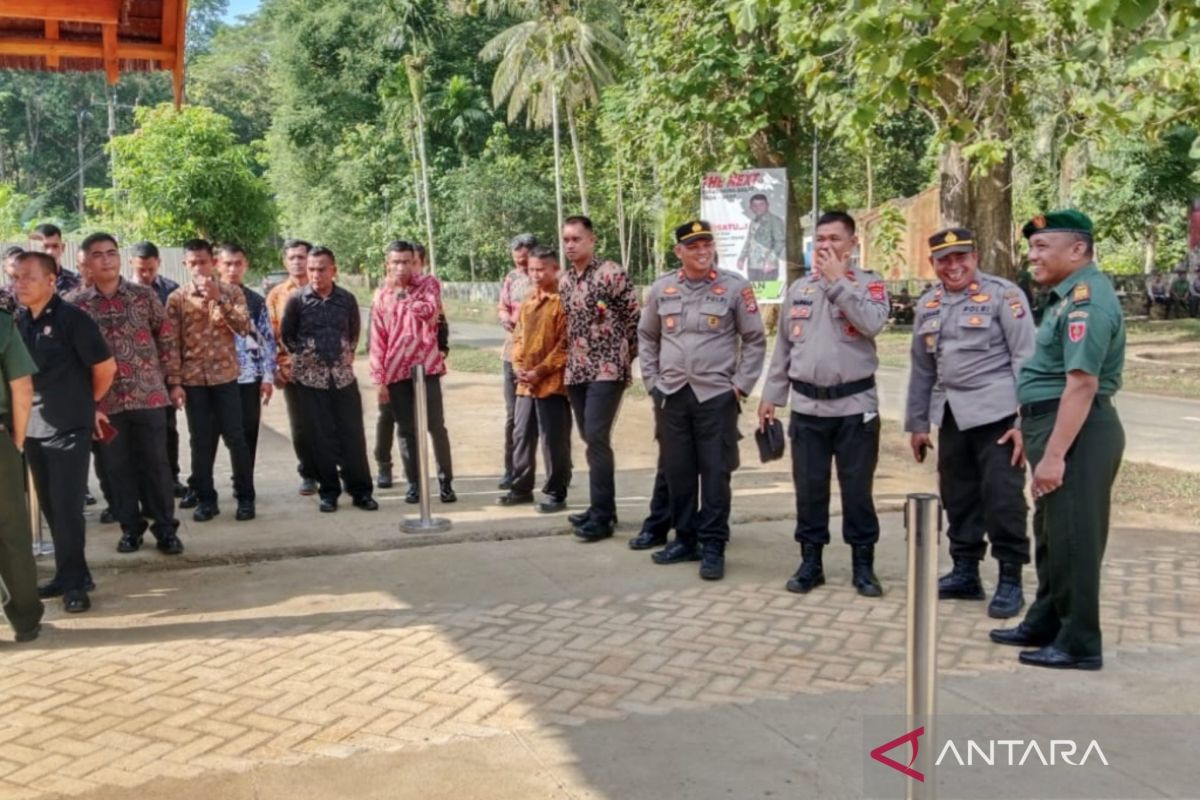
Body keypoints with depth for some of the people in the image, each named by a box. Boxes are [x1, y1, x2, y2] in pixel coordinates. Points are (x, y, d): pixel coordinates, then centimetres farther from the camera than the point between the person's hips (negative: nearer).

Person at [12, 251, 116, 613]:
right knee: (50, 507, 12)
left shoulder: (72, 318, -12)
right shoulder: (18, 321, 6)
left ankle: (73, 582, 8)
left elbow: (106, 367, -8)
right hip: (33, 428, 6)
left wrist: (87, 402, 5)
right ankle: (69, 575, 23)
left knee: (67, 508, -2)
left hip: (69, 428, -6)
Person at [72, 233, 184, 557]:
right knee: (118, 467, 7)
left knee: (156, 463, 2)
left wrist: (157, 372, 5)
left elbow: (167, 337, 7)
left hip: (148, 394, -1)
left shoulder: (144, 295, 1)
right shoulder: (78, 305, 1)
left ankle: (166, 528, 12)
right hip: (106, 399, 1)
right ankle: (131, 528, 19)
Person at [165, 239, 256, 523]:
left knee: (235, 437, 1)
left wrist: (219, 298, -19)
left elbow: (244, 328, -11)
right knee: (200, 441, 6)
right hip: (192, 379, 1)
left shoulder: (231, 292, 2)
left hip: (225, 376, -1)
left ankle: (245, 497, 10)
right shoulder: (176, 298, 2)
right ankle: (205, 499, 14)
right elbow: (172, 343, 0)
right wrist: (174, 382, -5)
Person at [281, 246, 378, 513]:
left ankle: (360, 490, 9)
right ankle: (328, 492, 13)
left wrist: (347, 355, 9)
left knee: (353, 434, 1)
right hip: (311, 378, -1)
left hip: (344, 376, 2)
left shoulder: (347, 299, 2)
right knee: (321, 437, 3)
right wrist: (304, 356, 5)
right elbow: (286, 335, 6)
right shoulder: (297, 299, -4)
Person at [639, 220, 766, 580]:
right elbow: (646, 337, 16)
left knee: (715, 472, -1)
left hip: (716, 395, -3)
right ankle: (685, 539, 23)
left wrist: (741, 385, -5)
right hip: (673, 395, 3)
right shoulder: (661, 289, 6)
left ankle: (713, 546, 7)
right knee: (677, 471, 10)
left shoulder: (735, 287, -3)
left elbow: (755, 339, 1)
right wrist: (652, 381, 8)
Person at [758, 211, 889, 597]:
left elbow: (872, 324, -21)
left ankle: (863, 565, 16)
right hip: (807, 406, 3)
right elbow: (783, 346, 14)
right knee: (809, 488, 8)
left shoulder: (869, 283, 0)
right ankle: (810, 562, 18)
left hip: (855, 406, -3)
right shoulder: (798, 289, 11)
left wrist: (837, 280, -16)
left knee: (857, 488, 4)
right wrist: (771, 395, 12)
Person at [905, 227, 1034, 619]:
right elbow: (922, 368, 18)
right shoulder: (928, 304, 13)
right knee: (958, 496, 12)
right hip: (952, 414, 6)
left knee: (1002, 498, -4)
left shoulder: (1003, 295, -6)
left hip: (996, 412, -6)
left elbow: (1025, 359, -10)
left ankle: (1010, 580, 6)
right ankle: (965, 573, 24)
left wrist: (1025, 420, -15)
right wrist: (916, 422, 17)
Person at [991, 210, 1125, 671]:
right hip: (1056, 426, 11)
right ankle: (1045, 625, 32)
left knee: (1073, 539, -2)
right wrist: (1030, 429, 26)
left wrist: (1054, 454, -27)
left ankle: (1080, 644, 9)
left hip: (1075, 433, -11)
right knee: (1052, 535, 19)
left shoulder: (1086, 299, -18)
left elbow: (1082, 384, -26)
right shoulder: (1070, 294, 15)